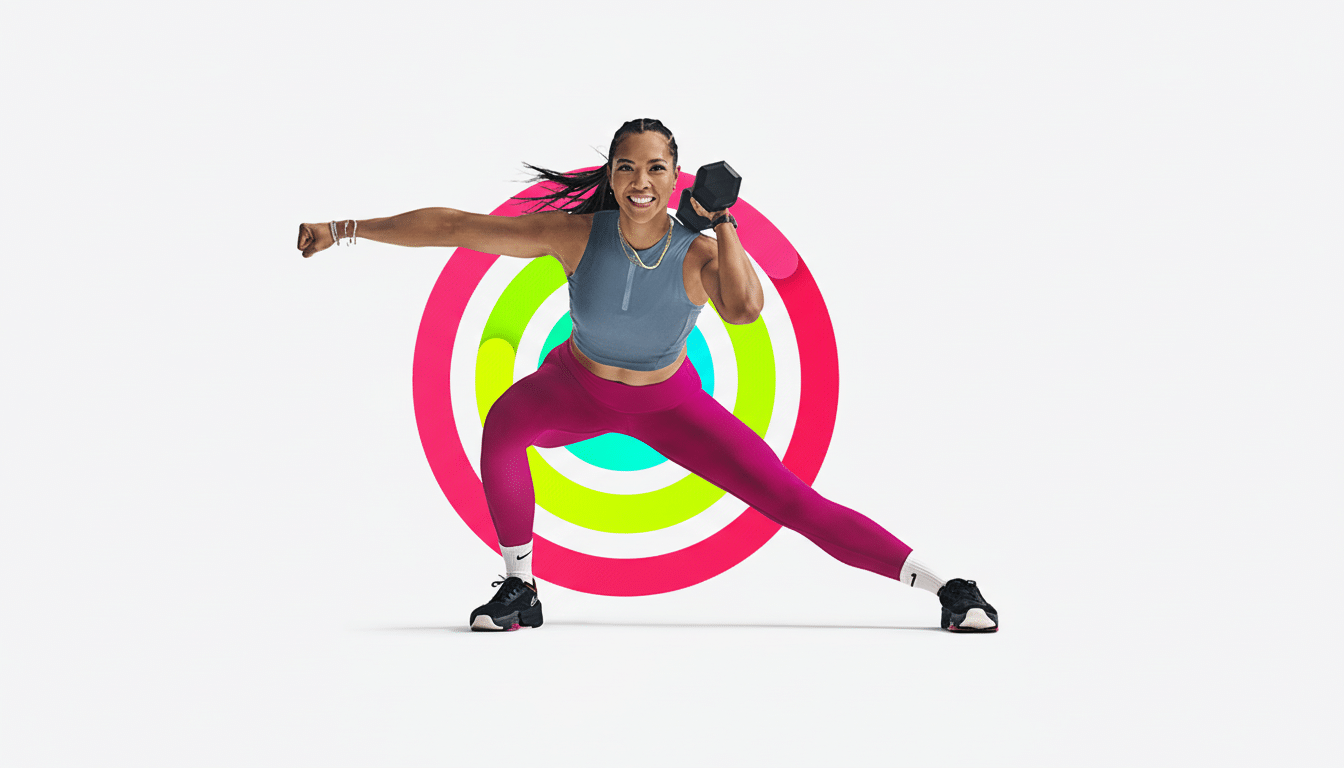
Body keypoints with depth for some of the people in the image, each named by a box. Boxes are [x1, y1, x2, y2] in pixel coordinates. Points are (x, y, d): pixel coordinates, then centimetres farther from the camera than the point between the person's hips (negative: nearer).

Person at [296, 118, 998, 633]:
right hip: (577, 387, 1)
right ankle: (519, 590, -16)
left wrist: (724, 225, -41)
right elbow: (453, 226, -22)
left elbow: (744, 311, -51)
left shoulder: (699, 253, -28)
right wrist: (345, 229, -19)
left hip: (670, 405, -1)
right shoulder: (577, 235, -26)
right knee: (504, 423, -34)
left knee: (796, 502, -9)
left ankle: (946, 589, 1)